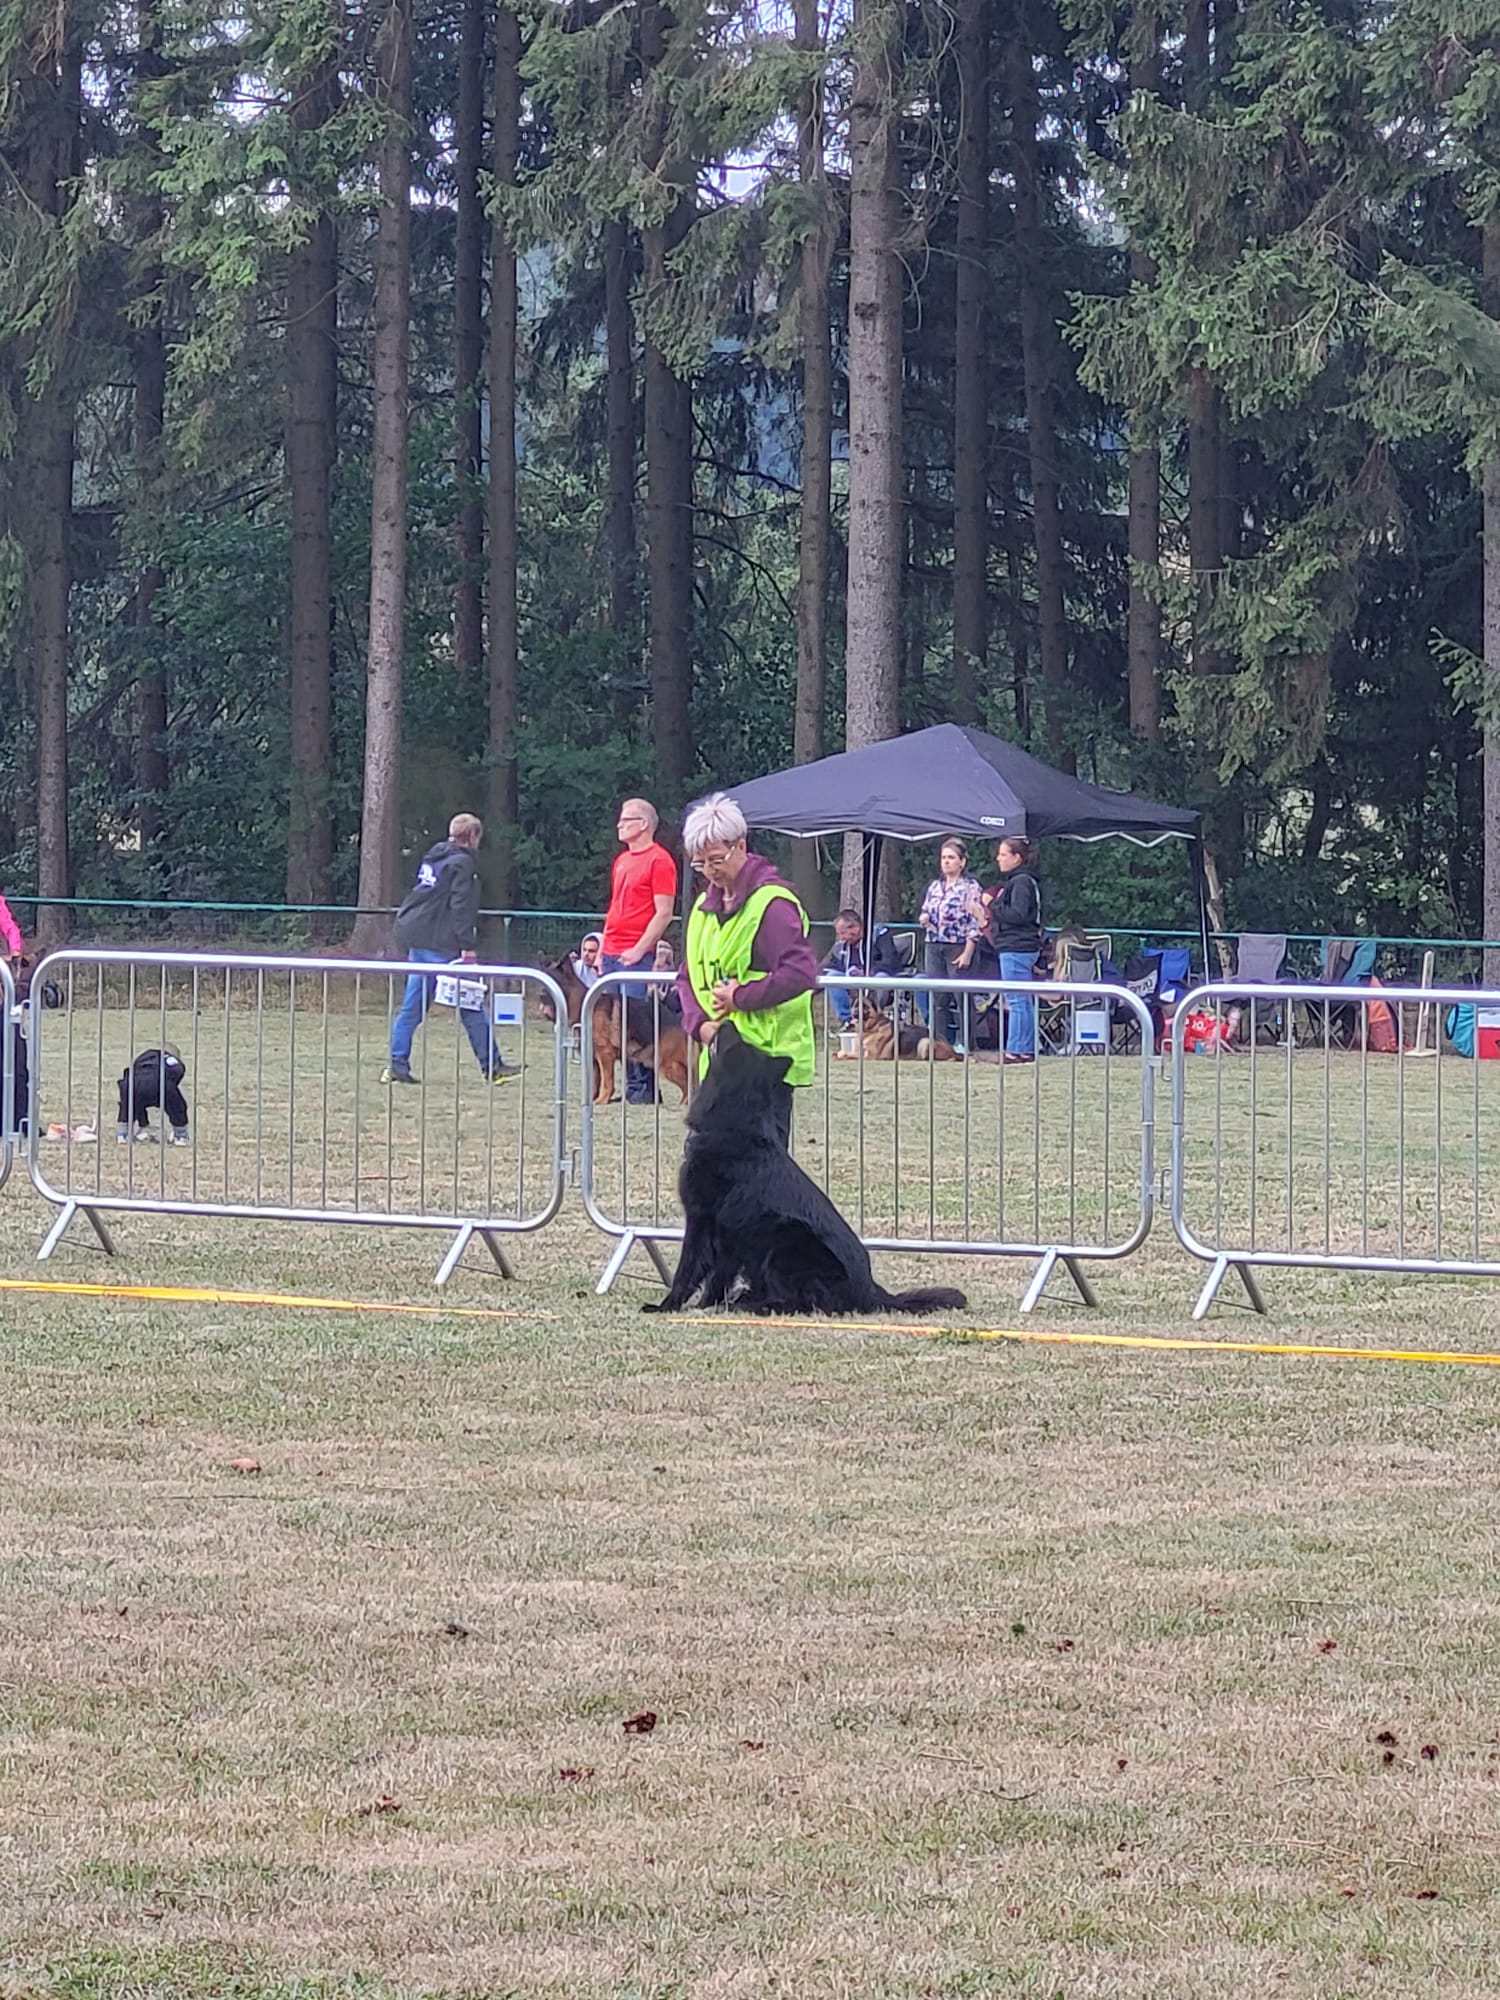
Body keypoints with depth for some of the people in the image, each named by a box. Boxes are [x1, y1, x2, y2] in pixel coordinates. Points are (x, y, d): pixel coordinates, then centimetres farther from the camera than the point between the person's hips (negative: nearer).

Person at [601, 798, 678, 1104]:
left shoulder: (659, 861, -7)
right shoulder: (622, 860, 19)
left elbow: (664, 913, -12)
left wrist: (639, 950, -16)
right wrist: (603, 950, 17)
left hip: (636, 956, -8)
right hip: (612, 954, 8)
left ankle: (642, 1087, -7)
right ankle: (629, 1082, 9)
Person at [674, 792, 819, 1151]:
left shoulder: (774, 903, -10)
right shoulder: (706, 905, 16)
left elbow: (801, 973, -19)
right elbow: (688, 976, 18)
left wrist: (740, 997, -16)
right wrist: (700, 1024, 0)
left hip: (767, 1057, -8)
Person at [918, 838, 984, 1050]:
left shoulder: (970, 887, -4)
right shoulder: (934, 887, 15)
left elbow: (975, 923, -8)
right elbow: (926, 912, 25)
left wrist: (967, 953, -14)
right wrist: (924, 919, 0)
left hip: (958, 946, -6)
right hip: (934, 946, 6)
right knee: (937, 998, 5)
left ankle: (963, 1042, 0)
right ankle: (939, 1039, 9)